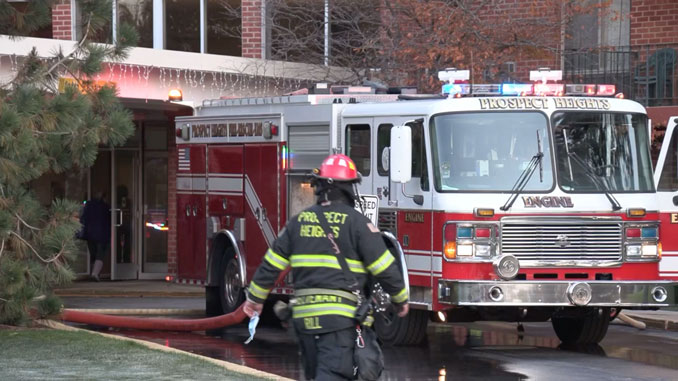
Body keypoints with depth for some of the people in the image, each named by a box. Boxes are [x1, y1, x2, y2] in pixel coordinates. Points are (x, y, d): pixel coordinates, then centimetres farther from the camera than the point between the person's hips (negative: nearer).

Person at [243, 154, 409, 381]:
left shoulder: (299, 221, 9)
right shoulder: (356, 222, -6)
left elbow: (271, 264, 12)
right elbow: (384, 267, -4)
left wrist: (255, 297, 25)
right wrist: (401, 298, 12)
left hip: (304, 315, 6)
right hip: (339, 316, -6)